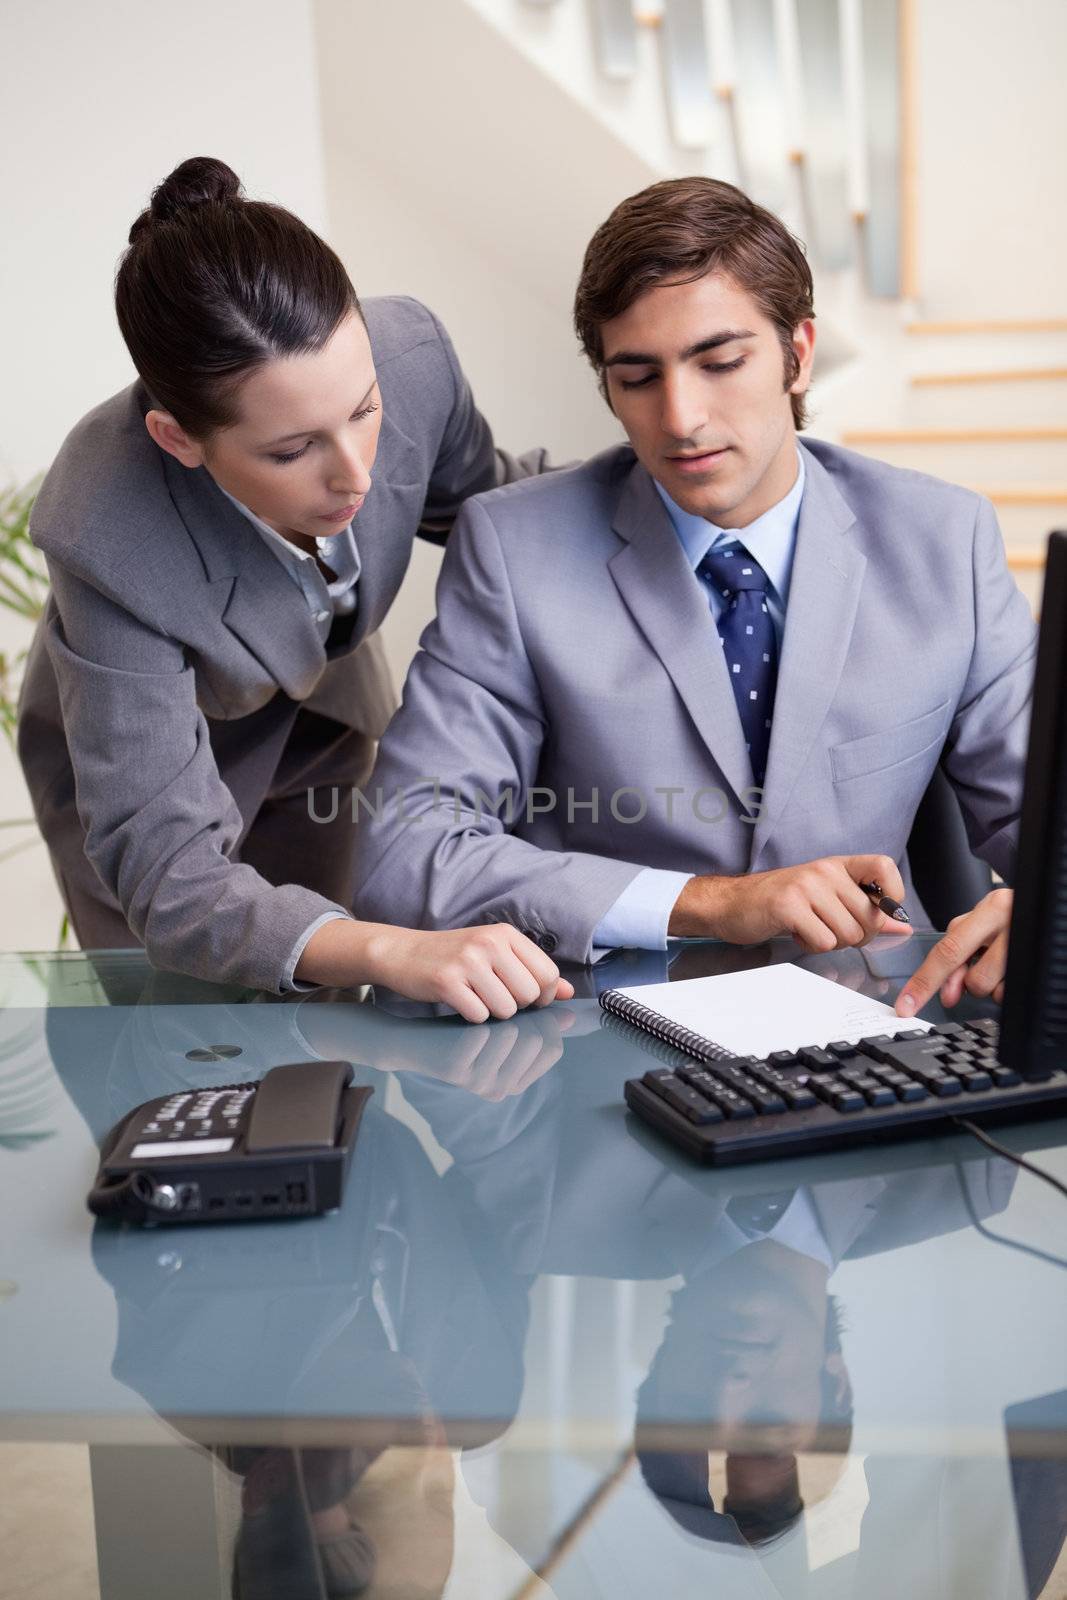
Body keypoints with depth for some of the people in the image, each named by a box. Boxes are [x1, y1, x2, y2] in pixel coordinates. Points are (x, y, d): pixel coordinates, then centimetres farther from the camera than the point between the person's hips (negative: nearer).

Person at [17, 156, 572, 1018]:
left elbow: (478, 499, -6)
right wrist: (394, 953, -59)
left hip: (327, 720, 4)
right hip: (146, 756, -3)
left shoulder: (411, 353, -32)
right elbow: (164, 869, -42)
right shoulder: (111, 542, -42)